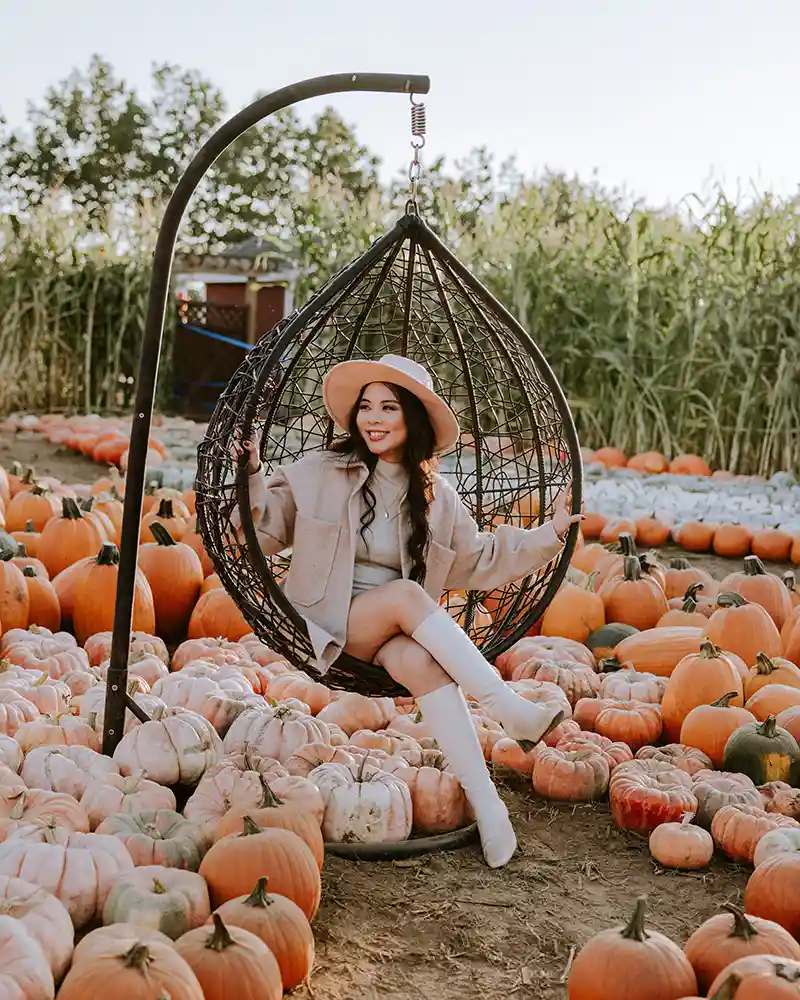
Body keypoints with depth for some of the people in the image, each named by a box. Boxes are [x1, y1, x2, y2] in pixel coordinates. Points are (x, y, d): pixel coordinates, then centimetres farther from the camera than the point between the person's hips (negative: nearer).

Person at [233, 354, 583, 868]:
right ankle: (510, 709, -32)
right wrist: (252, 477, -14)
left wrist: (550, 534, 11)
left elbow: (478, 561, 16)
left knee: (420, 661, -35)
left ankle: (487, 805, -38)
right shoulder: (320, 473, 2)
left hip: (399, 636, 2)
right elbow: (268, 531, 2)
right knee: (406, 594, -32)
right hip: (329, 625, -2)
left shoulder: (436, 497, 11)